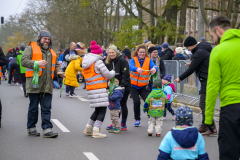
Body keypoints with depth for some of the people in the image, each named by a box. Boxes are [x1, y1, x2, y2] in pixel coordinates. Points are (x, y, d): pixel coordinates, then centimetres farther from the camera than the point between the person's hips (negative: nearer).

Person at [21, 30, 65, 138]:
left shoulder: (51, 52, 22)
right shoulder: (31, 48, 3)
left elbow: (56, 65, 27)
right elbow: (24, 61, -8)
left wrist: (58, 71, 5)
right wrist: (37, 63, -20)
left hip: (47, 85, 5)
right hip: (34, 84, -5)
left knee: (46, 108, 1)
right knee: (33, 107, 3)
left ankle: (47, 130, 0)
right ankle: (31, 129, 15)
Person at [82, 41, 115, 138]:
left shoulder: (85, 63, 17)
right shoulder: (98, 62, -9)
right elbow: (108, 75, -7)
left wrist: (105, 78, 18)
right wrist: (113, 72, 15)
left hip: (90, 89, 8)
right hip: (99, 89, -8)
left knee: (98, 110, 19)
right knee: (102, 110, -4)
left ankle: (88, 129, 20)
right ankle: (96, 131, -10)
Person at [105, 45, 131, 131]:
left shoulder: (122, 60, -12)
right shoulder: (108, 62, 7)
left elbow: (125, 74, -16)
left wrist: (122, 85, -23)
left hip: (124, 86, -6)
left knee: (122, 105, 0)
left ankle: (123, 124, 9)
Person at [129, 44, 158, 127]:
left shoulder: (148, 60, -2)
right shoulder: (133, 60, -7)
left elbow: (153, 65, -22)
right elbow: (131, 66, -29)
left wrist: (154, 69, -48)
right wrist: (137, 69, -53)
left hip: (144, 86, 1)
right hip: (133, 86, -1)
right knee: (136, 101, -13)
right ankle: (137, 119, 6)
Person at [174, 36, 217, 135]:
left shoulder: (199, 52, -14)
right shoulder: (203, 49, 17)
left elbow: (191, 69, -13)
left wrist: (180, 78, -1)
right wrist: (192, 64, 12)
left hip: (207, 81, -10)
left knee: (204, 104, -10)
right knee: (203, 104, 14)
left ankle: (212, 128, -11)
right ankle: (204, 127, 19)